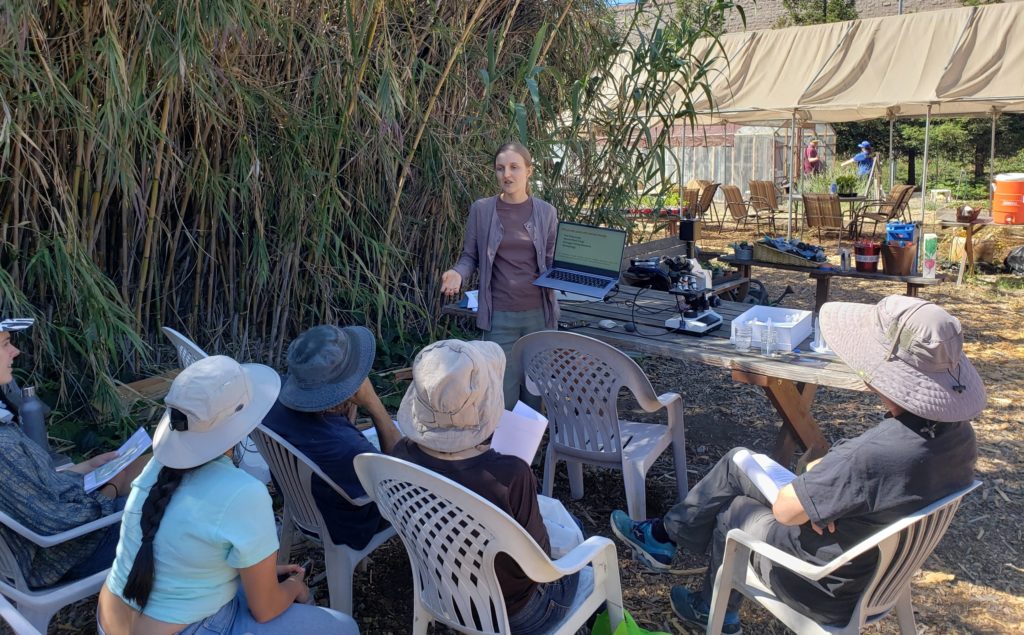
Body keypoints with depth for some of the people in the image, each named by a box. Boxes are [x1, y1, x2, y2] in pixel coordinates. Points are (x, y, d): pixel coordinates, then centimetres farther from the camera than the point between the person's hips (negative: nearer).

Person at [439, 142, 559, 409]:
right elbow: (470, 256, 6)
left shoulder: (546, 212, 4)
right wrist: (458, 273, -15)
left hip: (539, 313, 1)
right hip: (499, 316, -1)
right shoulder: (481, 210, 0)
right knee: (503, 391, 1)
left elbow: (553, 263, 6)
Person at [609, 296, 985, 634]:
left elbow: (784, 510, -26)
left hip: (833, 592, -7)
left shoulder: (874, 457, -41)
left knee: (730, 512, 20)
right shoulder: (958, 432, -14)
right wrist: (822, 483, -13)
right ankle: (664, 535, 33)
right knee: (737, 463, 13)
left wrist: (815, 473, -8)